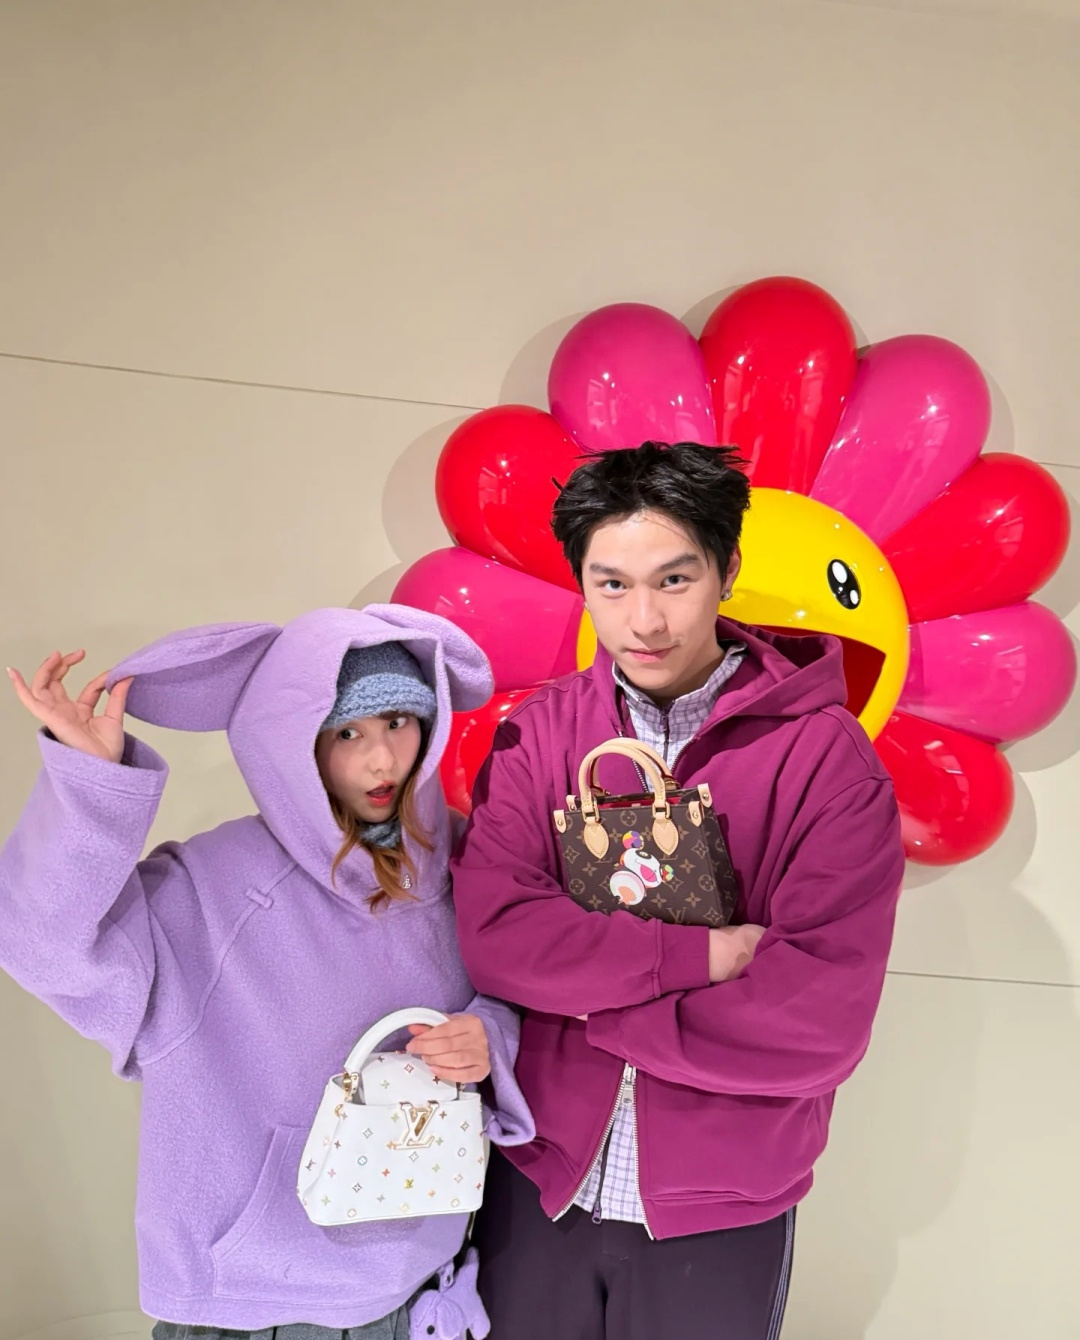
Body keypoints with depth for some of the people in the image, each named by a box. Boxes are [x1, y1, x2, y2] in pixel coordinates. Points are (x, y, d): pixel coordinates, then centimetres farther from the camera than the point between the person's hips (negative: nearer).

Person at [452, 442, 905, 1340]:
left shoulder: (826, 759, -16)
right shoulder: (540, 733, -7)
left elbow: (819, 1021, -21)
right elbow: (493, 937, -17)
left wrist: (574, 1000, -19)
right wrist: (699, 953, -23)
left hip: (720, 1219, -2)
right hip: (537, 1185, 2)